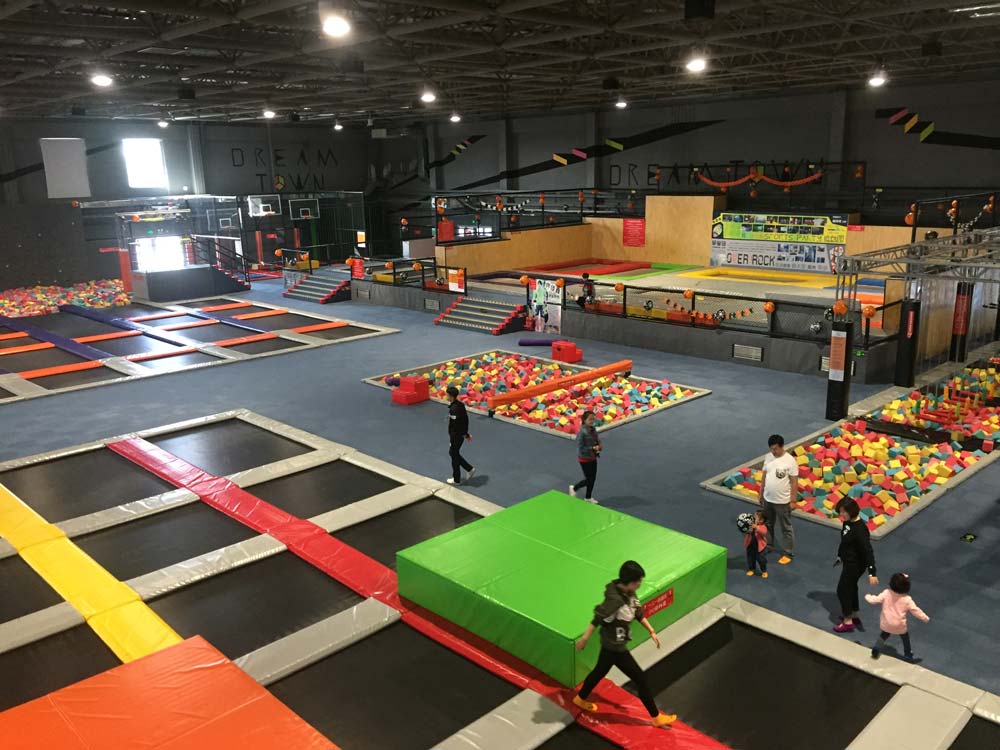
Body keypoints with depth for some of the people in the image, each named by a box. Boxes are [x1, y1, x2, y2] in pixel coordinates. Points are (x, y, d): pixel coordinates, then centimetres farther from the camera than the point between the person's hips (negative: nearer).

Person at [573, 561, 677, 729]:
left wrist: (651, 632, 10)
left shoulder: (629, 592, -6)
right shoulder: (615, 599, -34)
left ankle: (580, 699, 49)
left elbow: (638, 613, 8)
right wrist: (584, 639, -23)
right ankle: (656, 717, 20)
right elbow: (597, 618, -28)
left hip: (611, 644, 9)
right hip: (615, 648, -9)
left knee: (600, 671, 28)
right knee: (641, 679, 3)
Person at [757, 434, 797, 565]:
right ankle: (767, 545, 41)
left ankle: (788, 553, 19)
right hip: (768, 499, 6)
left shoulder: (790, 461, -19)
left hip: (782, 501, -6)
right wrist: (760, 494, 13)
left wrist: (793, 501, -14)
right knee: (767, 525, 22)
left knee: (785, 528, 7)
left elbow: (794, 482, -15)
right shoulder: (768, 458, -1)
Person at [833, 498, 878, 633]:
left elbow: (868, 550, -31)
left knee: (842, 590, 5)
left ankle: (848, 622, 21)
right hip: (848, 561, 9)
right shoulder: (847, 522, -4)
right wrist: (840, 556, 25)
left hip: (855, 565, -9)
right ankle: (854, 617, 40)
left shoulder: (859, 529, -31)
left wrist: (872, 573, -33)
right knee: (851, 588, 23)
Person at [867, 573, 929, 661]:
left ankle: (876, 648, 11)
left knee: (884, 634, 27)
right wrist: (926, 618, 1)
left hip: (886, 624, 2)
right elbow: (915, 610, -14)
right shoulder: (907, 600, -20)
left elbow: (875, 600, -9)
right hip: (899, 626, -2)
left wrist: (868, 597, 12)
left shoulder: (886, 593, -16)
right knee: (905, 637, 24)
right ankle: (908, 655, 35)